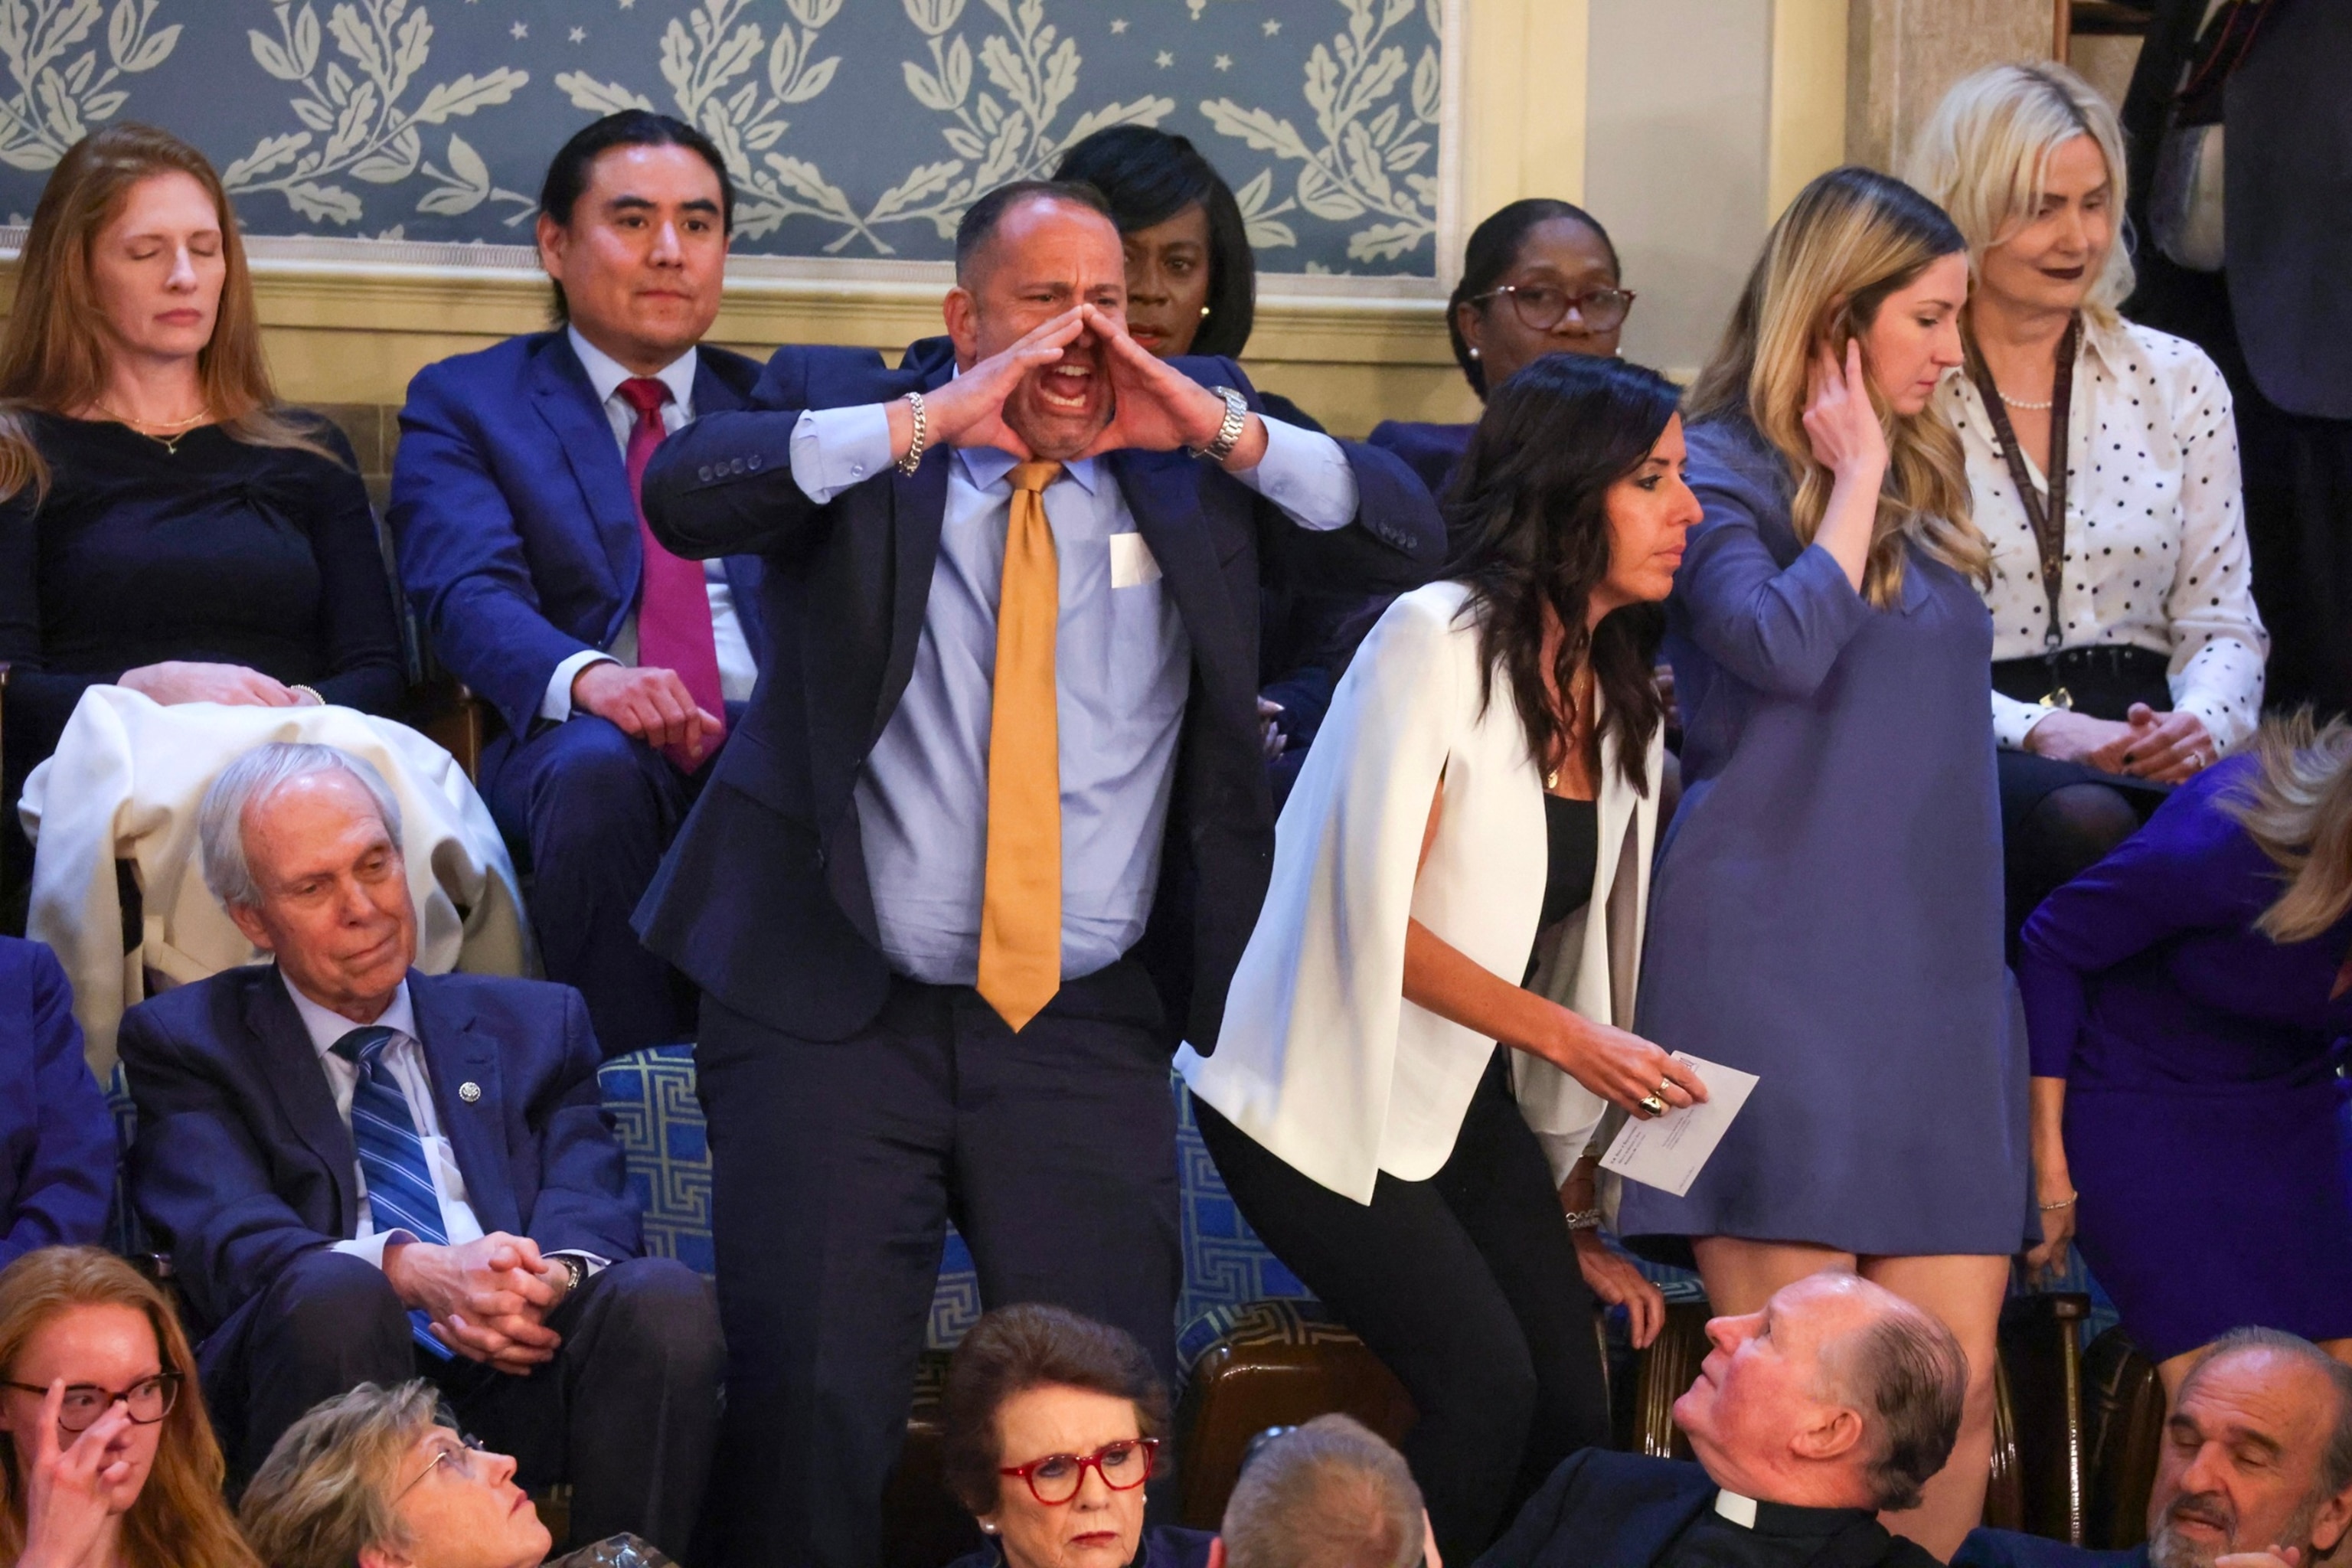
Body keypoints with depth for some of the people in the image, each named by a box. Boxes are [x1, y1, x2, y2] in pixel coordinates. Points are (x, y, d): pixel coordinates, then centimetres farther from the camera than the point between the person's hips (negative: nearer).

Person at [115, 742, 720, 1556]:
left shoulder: (532, 1024, 26)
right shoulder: (187, 1043, 17)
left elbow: (590, 1210, 10)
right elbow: (224, 1236, -2)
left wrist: (552, 1275, -17)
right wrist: (413, 1270, -23)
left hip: (517, 1378, 3)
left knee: (665, 1297, -28)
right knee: (338, 1292, -36)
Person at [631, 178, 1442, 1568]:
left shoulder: (1191, 448, 9)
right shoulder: (841, 410, 3)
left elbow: (1412, 541, 1)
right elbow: (685, 491, -16)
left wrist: (1222, 431, -10)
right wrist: (926, 422, -20)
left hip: (1088, 1029, 2)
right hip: (836, 1012, -2)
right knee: (809, 1401, -10)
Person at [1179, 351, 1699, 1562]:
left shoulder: (1617, 698, 6)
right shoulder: (1438, 642, -16)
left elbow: (1578, 941, 9)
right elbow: (1376, 918, -20)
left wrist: (1577, 1203, 8)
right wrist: (1563, 1034, -20)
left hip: (1463, 1097, 7)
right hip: (1327, 1088, -7)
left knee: (1572, 1412, -3)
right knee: (1484, 1388, -18)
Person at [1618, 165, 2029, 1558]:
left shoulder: (1926, 478, 19)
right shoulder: (1721, 474, -3)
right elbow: (1784, 645, -22)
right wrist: (1852, 477, -10)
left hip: (1934, 971, 7)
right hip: (1778, 967, -7)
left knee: (1958, 1384, -1)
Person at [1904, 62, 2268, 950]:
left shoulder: (2179, 382, 15)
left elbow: (2223, 624, 13)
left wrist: (2200, 723, -10)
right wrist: (2040, 731, -17)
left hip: (2141, 743, 3)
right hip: (1976, 750, -3)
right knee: (2085, 821, -39)